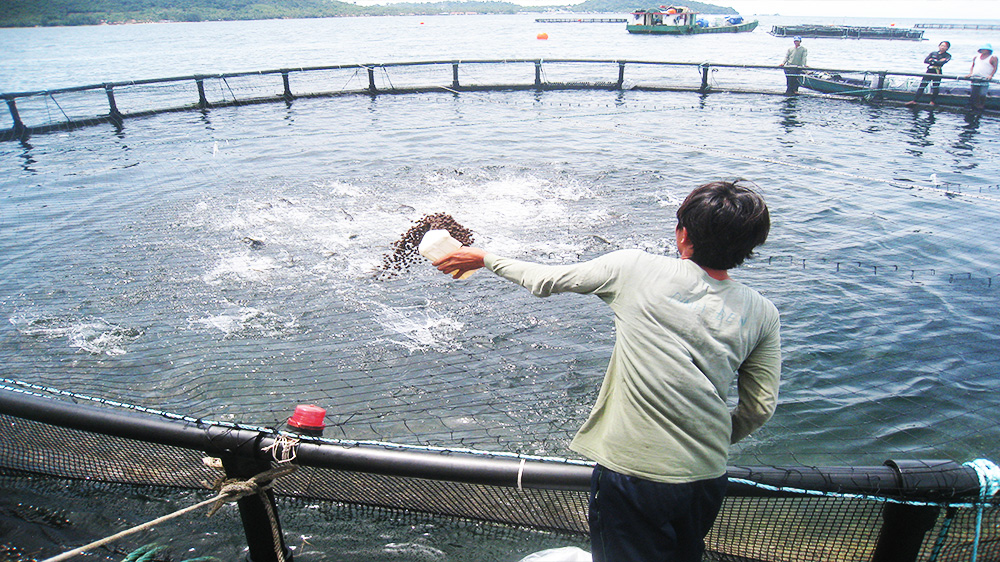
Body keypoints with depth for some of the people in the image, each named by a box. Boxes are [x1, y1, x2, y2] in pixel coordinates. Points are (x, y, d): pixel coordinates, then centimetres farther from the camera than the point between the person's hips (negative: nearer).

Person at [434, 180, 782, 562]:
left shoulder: (635, 269, -11)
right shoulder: (763, 314, -2)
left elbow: (544, 282, -1)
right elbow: (760, 407, 0)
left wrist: (485, 259, 16)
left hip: (631, 475, -4)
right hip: (708, 480, 5)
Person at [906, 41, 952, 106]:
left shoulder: (947, 56, 4)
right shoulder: (933, 53, 14)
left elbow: (941, 63, -13)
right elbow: (925, 61, -1)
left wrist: (932, 61, -6)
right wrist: (937, 61, -9)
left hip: (937, 73, -3)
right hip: (929, 71, 3)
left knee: (935, 87, -3)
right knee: (922, 86, -2)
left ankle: (932, 102, 6)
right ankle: (914, 100, -2)